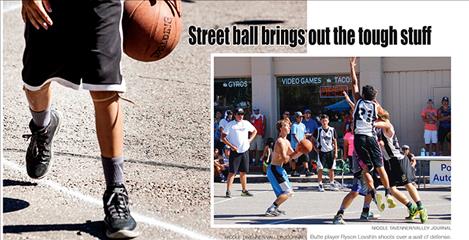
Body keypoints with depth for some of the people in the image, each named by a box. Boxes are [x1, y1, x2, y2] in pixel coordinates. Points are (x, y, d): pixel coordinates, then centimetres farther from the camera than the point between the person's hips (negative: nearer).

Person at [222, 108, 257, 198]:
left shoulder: (246, 123, 8)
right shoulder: (230, 125, -5)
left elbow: (254, 131, 23)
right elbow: (223, 137, -6)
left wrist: (250, 139, 8)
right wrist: (231, 146, -14)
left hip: (245, 150, 5)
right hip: (235, 151, -5)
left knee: (243, 172, 12)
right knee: (232, 172, -7)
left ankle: (244, 190, 21)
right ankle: (228, 191, -5)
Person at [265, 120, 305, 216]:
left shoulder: (286, 142, 15)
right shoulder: (280, 142, -18)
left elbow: (293, 155, 17)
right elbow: (285, 159, -25)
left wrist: (301, 151, 2)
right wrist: (290, 156, -11)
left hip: (277, 169, 10)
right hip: (275, 169, -10)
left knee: (288, 191, 21)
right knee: (288, 192, -11)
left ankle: (275, 208, 23)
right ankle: (271, 209, -12)